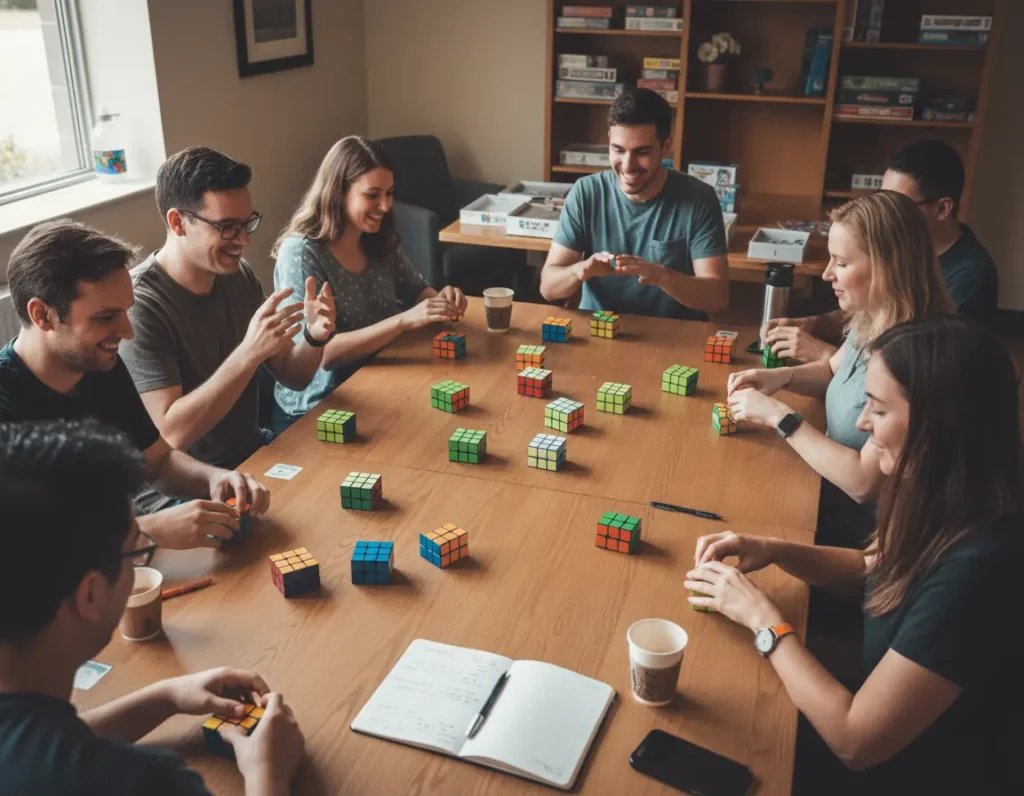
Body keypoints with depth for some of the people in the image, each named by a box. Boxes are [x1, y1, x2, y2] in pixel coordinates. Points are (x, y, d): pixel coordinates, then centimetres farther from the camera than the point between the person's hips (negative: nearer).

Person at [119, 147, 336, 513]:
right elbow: (173, 432, -26)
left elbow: (292, 376, 6)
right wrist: (249, 352, -35)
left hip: (253, 456, 7)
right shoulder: (138, 305, -20)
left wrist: (314, 338, -16)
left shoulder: (239, 276, 0)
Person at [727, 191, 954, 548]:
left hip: (864, 528, -7)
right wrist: (783, 376, -3)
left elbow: (864, 483, -29)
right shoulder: (870, 321, -3)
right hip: (832, 491, 7)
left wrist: (779, 416, -22)